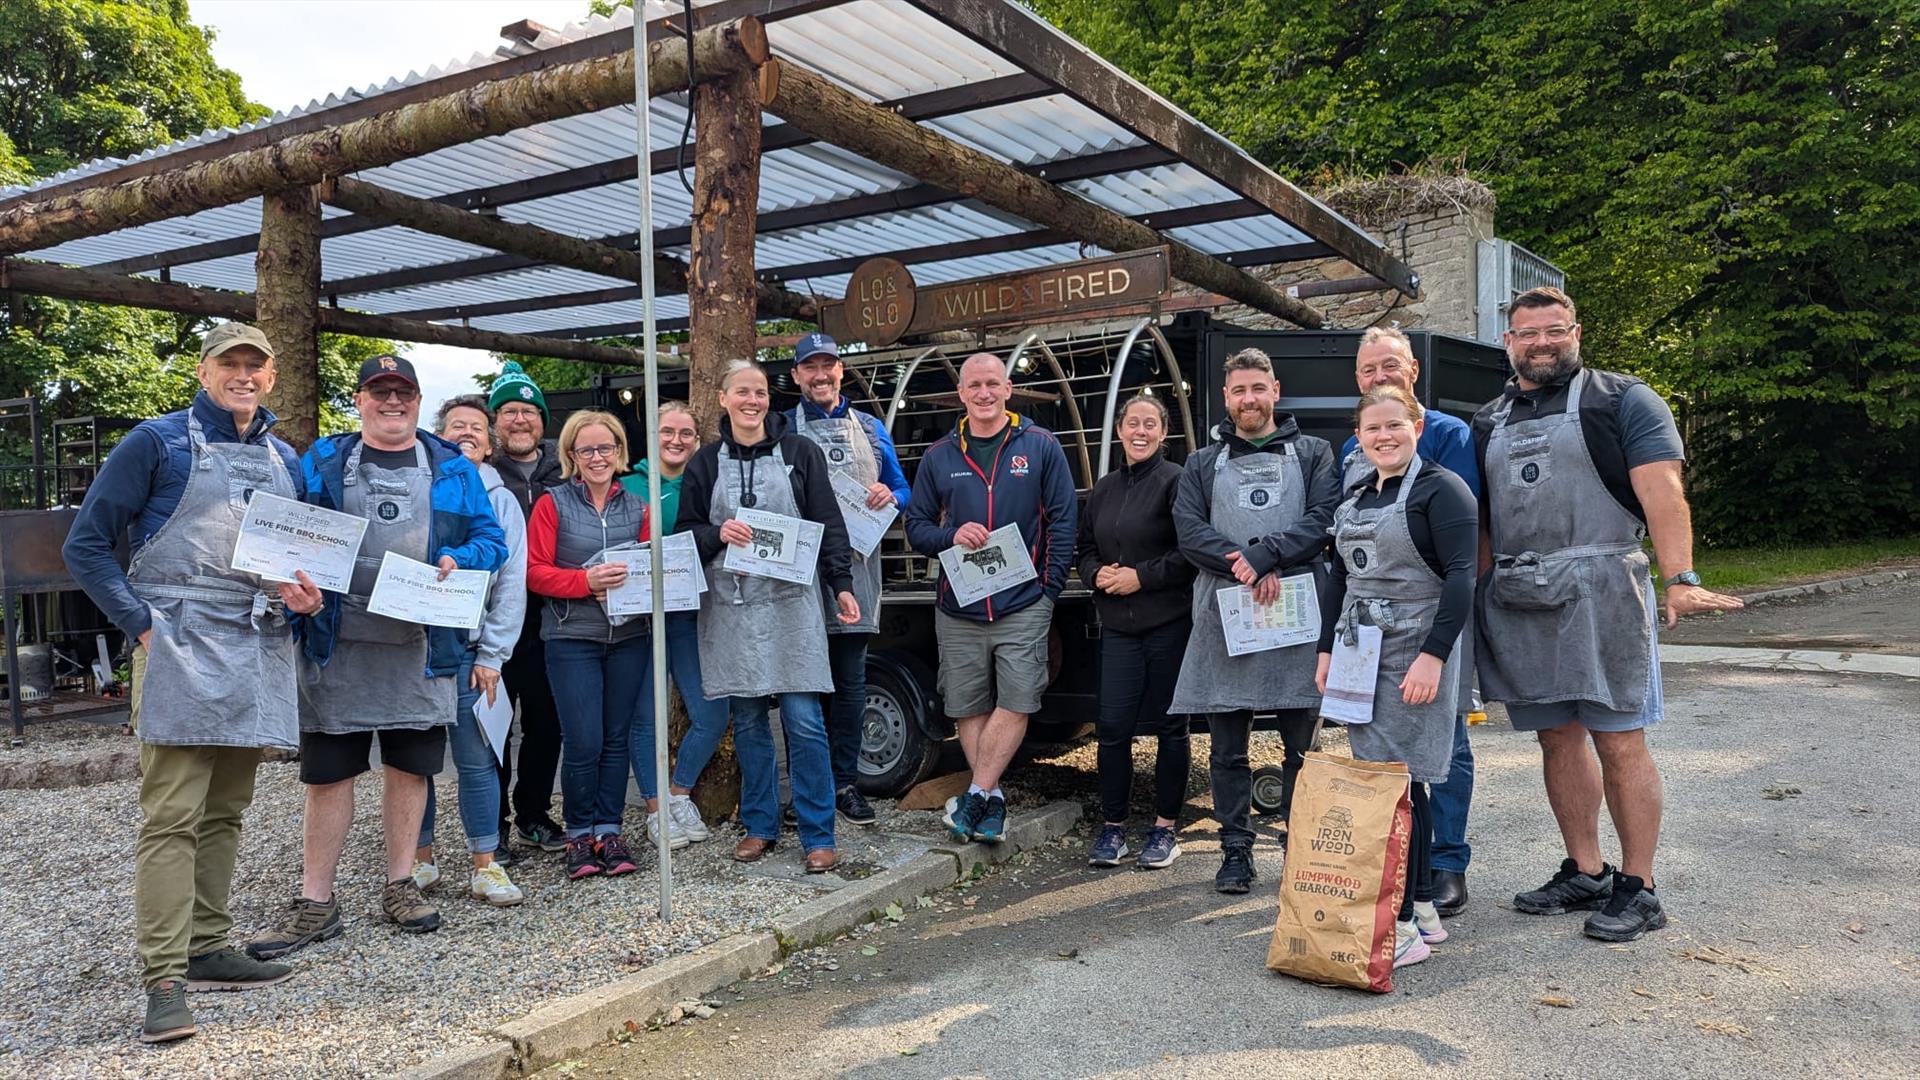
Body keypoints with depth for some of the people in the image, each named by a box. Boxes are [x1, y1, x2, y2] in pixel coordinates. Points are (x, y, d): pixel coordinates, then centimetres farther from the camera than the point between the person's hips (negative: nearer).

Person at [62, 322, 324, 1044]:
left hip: (258, 652, 6)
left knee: (225, 812, 12)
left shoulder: (285, 461, 17)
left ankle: (208, 950, 21)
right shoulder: (159, 442, 1)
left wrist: (305, 598, 3)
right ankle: (164, 979, -5)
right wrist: (141, 625, -10)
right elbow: (86, 544, -1)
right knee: (172, 816, -8)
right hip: (182, 651, -5)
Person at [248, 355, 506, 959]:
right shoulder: (321, 463, 9)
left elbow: (491, 539, 8)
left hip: (421, 645, 1)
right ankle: (315, 903, 13)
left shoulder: (452, 469, 9)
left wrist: (459, 561, -11)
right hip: (338, 643, 0)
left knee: (410, 767, 9)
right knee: (328, 772, 3)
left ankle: (400, 886, 23)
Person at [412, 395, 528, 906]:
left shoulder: (500, 500, 7)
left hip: (467, 651, 0)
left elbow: (511, 583, 3)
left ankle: (486, 865, 8)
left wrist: (492, 654, -2)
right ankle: (420, 857, 21)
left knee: (476, 759, -1)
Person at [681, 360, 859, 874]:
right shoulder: (706, 462, 10)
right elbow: (686, 531, 11)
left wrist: (842, 586, -4)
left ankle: (818, 836, 3)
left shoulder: (800, 452, 4)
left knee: (804, 720, -5)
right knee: (748, 721, 8)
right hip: (731, 605, 2)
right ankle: (759, 826, 21)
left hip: (791, 602, -2)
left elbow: (829, 524, 3)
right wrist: (718, 533, -10)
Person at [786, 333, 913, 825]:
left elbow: (903, 490, 17)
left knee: (851, 684, 7)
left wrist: (889, 496, -6)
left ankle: (845, 782, 17)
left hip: (856, 571, 3)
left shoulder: (870, 428, 15)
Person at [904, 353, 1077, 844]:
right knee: (968, 709, 5)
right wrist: (951, 536, -10)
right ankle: (992, 801, 15)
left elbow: (1063, 520, 1)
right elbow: (916, 527, 11)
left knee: (1016, 703, -8)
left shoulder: (1040, 446, 2)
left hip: (1023, 605, -2)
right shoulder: (939, 456, 9)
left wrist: (1050, 586, -5)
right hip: (957, 609, 3)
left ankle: (976, 795, 1)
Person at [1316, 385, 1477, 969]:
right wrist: (1327, 648, 16)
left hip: (1414, 655, -7)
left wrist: (1433, 655, -21)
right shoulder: (1354, 497, 16)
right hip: (1361, 653, 7)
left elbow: (1462, 576, -14)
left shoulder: (1441, 488, -7)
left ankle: (1405, 924, -5)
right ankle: (1423, 909, 18)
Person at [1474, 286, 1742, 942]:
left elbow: (1662, 490, -10)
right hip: (1515, 601, 5)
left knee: (1619, 741, -3)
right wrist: (1476, 593, 11)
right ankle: (1584, 874, 22)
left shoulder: (1622, 400, 2)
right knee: (1557, 739, 11)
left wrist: (1680, 580, -23)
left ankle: (1637, 888, 7)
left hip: (1598, 592, -5)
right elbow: (1481, 518, 19)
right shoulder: (1490, 420, 17)